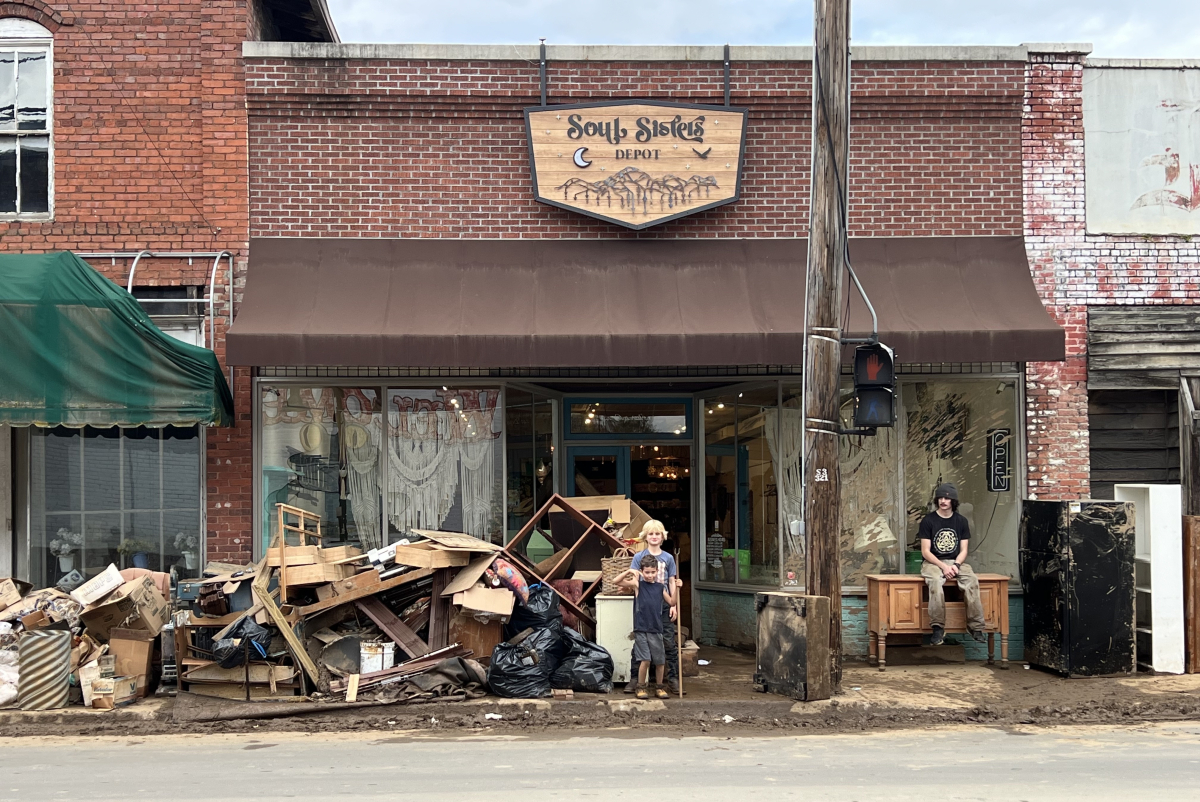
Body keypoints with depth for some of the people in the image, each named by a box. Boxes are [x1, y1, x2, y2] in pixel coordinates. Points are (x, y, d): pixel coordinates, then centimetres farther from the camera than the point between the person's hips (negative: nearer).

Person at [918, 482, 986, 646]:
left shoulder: (961, 521, 9)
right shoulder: (928, 520, 0)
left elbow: (963, 550, 8)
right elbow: (925, 551, -4)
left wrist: (956, 565, -14)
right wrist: (944, 566, -17)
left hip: (956, 562, 3)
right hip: (933, 563, -3)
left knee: (972, 581, -30)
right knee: (935, 582, -37)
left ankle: (976, 626, -26)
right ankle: (938, 628, -33)